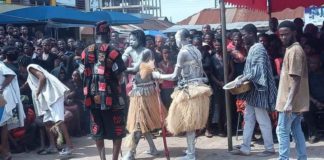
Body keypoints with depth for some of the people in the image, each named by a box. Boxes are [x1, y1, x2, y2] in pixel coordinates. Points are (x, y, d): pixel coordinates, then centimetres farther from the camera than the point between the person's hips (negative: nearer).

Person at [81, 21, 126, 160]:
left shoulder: (86, 52, 5)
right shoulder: (113, 52, -11)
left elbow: (85, 73, 8)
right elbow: (119, 76, -11)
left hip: (92, 96, 5)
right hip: (111, 96, -4)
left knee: (97, 129, 14)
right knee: (117, 129, 7)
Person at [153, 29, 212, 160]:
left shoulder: (183, 52, -14)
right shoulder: (196, 50, 11)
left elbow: (175, 76, -13)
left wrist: (159, 76, -1)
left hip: (189, 90, -8)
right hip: (198, 87, 8)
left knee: (188, 122, 0)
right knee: (193, 122, 17)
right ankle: (191, 149, 27)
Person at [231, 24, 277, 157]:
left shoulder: (258, 48, -16)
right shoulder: (252, 49, 13)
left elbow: (258, 69, -27)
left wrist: (243, 79, -27)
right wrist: (243, 76, 9)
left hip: (258, 90, -10)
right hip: (252, 89, 10)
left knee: (262, 120, 0)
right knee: (248, 119, 11)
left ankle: (270, 148, 11)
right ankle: (245, 148, 16)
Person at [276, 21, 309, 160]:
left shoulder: (294, 50, -17)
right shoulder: (293, 49, 14)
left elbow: (296, 79, -23)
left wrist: (289, 102, -26)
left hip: (291, 101, -10)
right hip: (297, 101, 10)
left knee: (282, 131, -4)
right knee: (296, 130, 14)